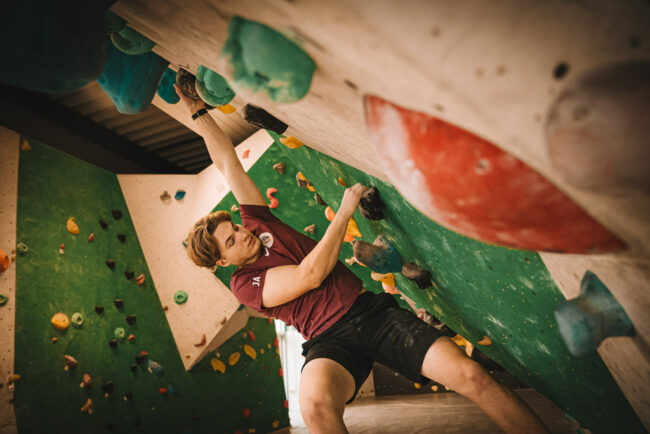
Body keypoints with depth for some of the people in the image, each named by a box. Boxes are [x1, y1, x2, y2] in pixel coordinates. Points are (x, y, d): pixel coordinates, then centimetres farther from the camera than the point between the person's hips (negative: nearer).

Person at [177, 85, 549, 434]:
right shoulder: (244, 283, 2)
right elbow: (310, 275, -14)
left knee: (471, 375, -15)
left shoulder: (256, 222, 14)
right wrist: (345, 210, -11)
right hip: (331, 340, -3)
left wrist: (199, 112, 16)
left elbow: (228, 161, 16)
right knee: (316, 403, -41)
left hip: (372, 309, 4)